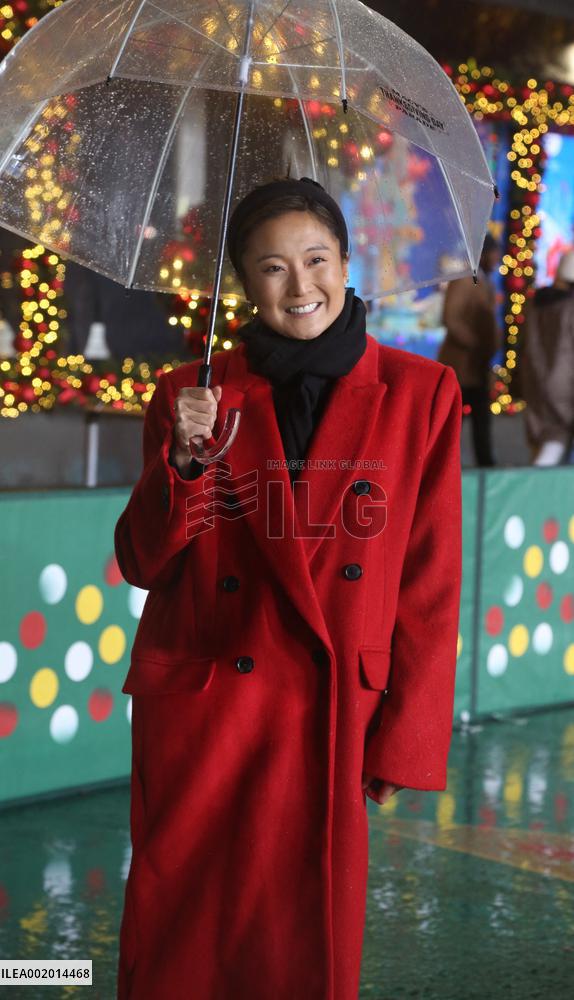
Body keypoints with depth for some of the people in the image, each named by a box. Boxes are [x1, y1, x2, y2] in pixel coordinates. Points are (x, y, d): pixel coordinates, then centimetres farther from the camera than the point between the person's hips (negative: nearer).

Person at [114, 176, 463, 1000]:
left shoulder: (421, 394, 0)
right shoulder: (192, 397, 3)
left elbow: (432, 582, 1)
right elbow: (142, 564, 4)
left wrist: (406, 737, -3)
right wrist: (183, 462, -13)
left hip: (333, 717, 0)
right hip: (200, 716, 1)